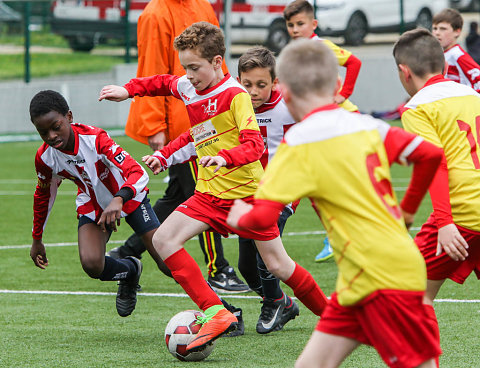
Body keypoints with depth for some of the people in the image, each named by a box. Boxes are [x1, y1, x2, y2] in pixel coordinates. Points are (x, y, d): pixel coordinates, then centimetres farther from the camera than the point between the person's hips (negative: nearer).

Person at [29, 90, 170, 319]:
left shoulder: (95, 139, -33)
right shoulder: (45, 157, -20)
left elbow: (138, 173, -40)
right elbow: (43, 195, 2)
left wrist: (118, 200, -59)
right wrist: (37, 239, 10)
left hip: (129, 197, -3)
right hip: (92, 207, 3)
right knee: (91, 264, -24)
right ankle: (130, 271, 11)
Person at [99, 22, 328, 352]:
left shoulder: (235, 95, -17)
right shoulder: (187, 89, 3)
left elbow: (254, 145, -27)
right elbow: (163, 83, 28)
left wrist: (224, 158, -43)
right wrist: (128, 90, 20)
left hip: (247, 192, -6)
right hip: (209, 193, 6)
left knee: (278, 265, 1)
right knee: (163, 240, -14)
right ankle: (215, 313, -22)